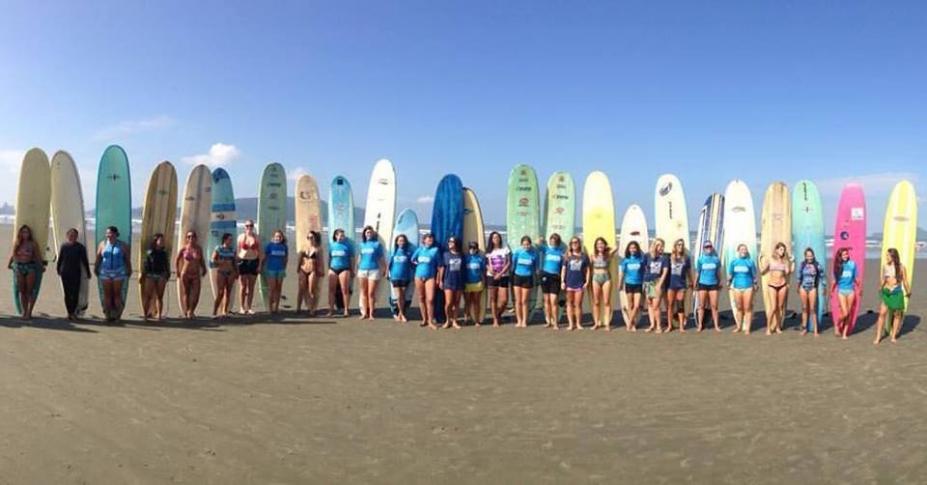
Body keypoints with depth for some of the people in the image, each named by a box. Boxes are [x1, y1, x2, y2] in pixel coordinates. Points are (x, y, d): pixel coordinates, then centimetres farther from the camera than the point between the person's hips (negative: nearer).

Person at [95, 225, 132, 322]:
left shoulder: (123, 246, -1)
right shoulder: (102, 244, 4)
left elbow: (128, 260, 3)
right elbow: (98, 258, 6)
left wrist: (129, 271, 3)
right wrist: (95, 269, 6)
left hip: (118, 273, -1)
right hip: (105, 272, 2)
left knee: (117, 293, -1)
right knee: (107, 294, 0)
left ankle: (117, 314, 5)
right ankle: (108, 314, 4)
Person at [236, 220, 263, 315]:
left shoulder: (257, 237, 5)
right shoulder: (241, 236, 2)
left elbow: (260, 252, 5)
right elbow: (238, 251, 2)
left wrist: (259, 264, -1)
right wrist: (236, 264, -4)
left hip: (254, 262, 1)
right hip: (243, 261, -1)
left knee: (251, 286, 4)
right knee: (243, 286, 0)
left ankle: (249, 307, 10)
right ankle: (241, 307, 6)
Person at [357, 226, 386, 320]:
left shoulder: (377, 244, 2)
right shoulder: (362, 244, 13)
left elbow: (381, 258, 3)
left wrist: (383, 269, -2)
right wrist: (357, 269, 16)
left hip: (373, 270, -4)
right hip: (362, 270, 4)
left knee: (371, 293, -5)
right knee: (364, 293, 7)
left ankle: (371, 314, 2)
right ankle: (364, 313, 14)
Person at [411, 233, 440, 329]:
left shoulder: (435, 250, -1)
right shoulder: (419, 249, 8)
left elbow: (439, 265, -2)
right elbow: (412, 260, 19)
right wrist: (419, 264, 6)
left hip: (430, 277, -3)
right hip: (419, 276, 3)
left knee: (430, 299, -11)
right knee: (421, 298, 8)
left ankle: (430, 321, -5)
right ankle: (424, 319, 18)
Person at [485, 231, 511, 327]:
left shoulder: (505, 249, 2)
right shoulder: (489, 251, 6)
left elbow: (509, 263, -2)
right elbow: (486, 263, 6)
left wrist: (500, 274, -11)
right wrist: (489, 268, -17)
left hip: (503, 276, -1)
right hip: (492, 276, 1)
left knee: (504, 300, -5)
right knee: (493, 298, 1)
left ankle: (498, 314, 22)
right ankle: (495, 320, 9)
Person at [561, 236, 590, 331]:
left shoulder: (584, 256, 5)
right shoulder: (568, 256, 6)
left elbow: (587, 270, 7)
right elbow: (563, 269, 6)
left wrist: (587, 282, 0)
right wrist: (562, 281, -1)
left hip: (580, 283, -1)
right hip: (569, 283, 1)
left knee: (578, 304, 3)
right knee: (570, 304, 5)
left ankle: (578, 324, 12)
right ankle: (571, 324, 10)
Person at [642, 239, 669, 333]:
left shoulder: (664, 258, -1)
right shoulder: (647, 256, 3)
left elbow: (665, 272, -5)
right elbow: (644, 268, 7)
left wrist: (659, 284, -12)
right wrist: (644, 281, 2)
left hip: (658, 283, -3)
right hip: (647, 283, 3)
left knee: (655, 306, -8)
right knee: (649, 304, 9)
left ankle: (659, 326, 4)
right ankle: (652, 324, 18)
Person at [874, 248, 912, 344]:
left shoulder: (901, 267, -5)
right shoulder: (885, 267, 2)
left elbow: (905, 281, 4)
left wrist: (908, 292, 11)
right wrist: (881, 289, 22)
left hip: (897, 293, -1)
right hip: (886, 293, 1)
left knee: (897, 314, 8)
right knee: (882, 313, -7)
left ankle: (894, 336, 19)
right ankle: (878, 337, -6)